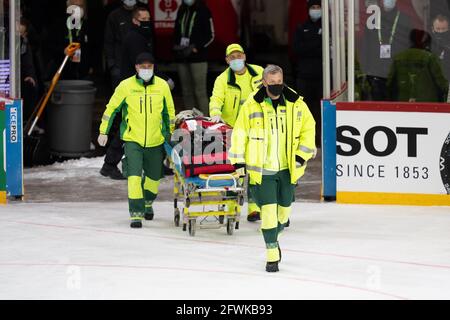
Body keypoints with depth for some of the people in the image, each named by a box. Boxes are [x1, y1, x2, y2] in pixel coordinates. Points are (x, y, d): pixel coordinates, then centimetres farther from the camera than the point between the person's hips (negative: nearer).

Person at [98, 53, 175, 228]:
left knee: (154, 176, 16)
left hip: (155, 141, 3)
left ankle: (148, 202, 44)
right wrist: (103, 131, 1)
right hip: (132, 140, -3)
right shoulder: (126, 86, -7)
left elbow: (169, 112, 13)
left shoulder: (162, 86, -1)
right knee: (134, 176, -15)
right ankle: (136, 214, -11)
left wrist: (170, 135, 17)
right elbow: (111, 108, 3)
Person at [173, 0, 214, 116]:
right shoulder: (182, 11, 13)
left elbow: (210, 36, -5)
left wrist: (194, 48, -12)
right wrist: (176, 46, 4)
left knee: (200, 92, -10)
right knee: (187, 91, 7)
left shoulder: (203, 11, -4)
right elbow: (176, 31, 22)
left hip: (198, 57, -6)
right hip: (182, 58, 6)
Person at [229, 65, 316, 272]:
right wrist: (238, 161, -3)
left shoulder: (296, 103, -2)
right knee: (268, 209, -9)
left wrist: (302, 155, -1)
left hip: (288, 169, 3)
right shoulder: (252, 105, -8)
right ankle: (272, 255, -1)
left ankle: (273, 238, 42)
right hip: (261, 169, -3)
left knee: (284, 208, 14)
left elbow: (309, 128, 8)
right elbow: (239, 133, -1)